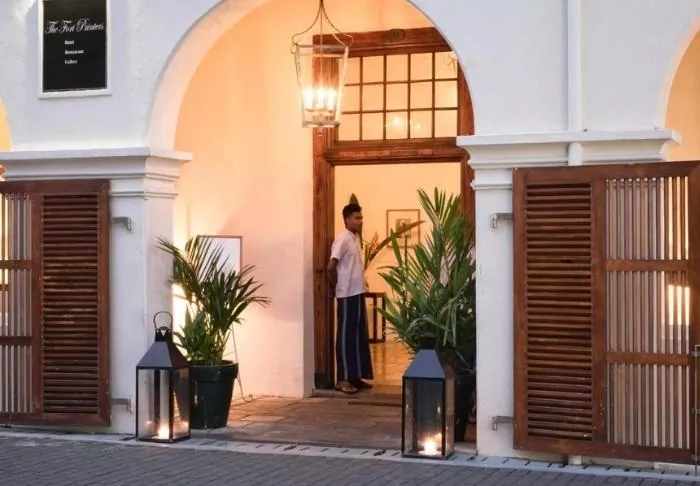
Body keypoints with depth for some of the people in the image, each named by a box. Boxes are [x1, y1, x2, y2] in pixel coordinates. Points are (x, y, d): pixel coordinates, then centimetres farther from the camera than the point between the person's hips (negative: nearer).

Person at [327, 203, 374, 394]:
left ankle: (355, 376, 18)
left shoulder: (355, 238, 14)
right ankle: (343, 379, -1)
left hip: (357, 293, 9)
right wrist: (335, 287, -9)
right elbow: (331, 266, -21)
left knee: (359, 335, 11)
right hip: (347, 295, -9)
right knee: (346, 336, -5)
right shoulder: (343, 239, -14)